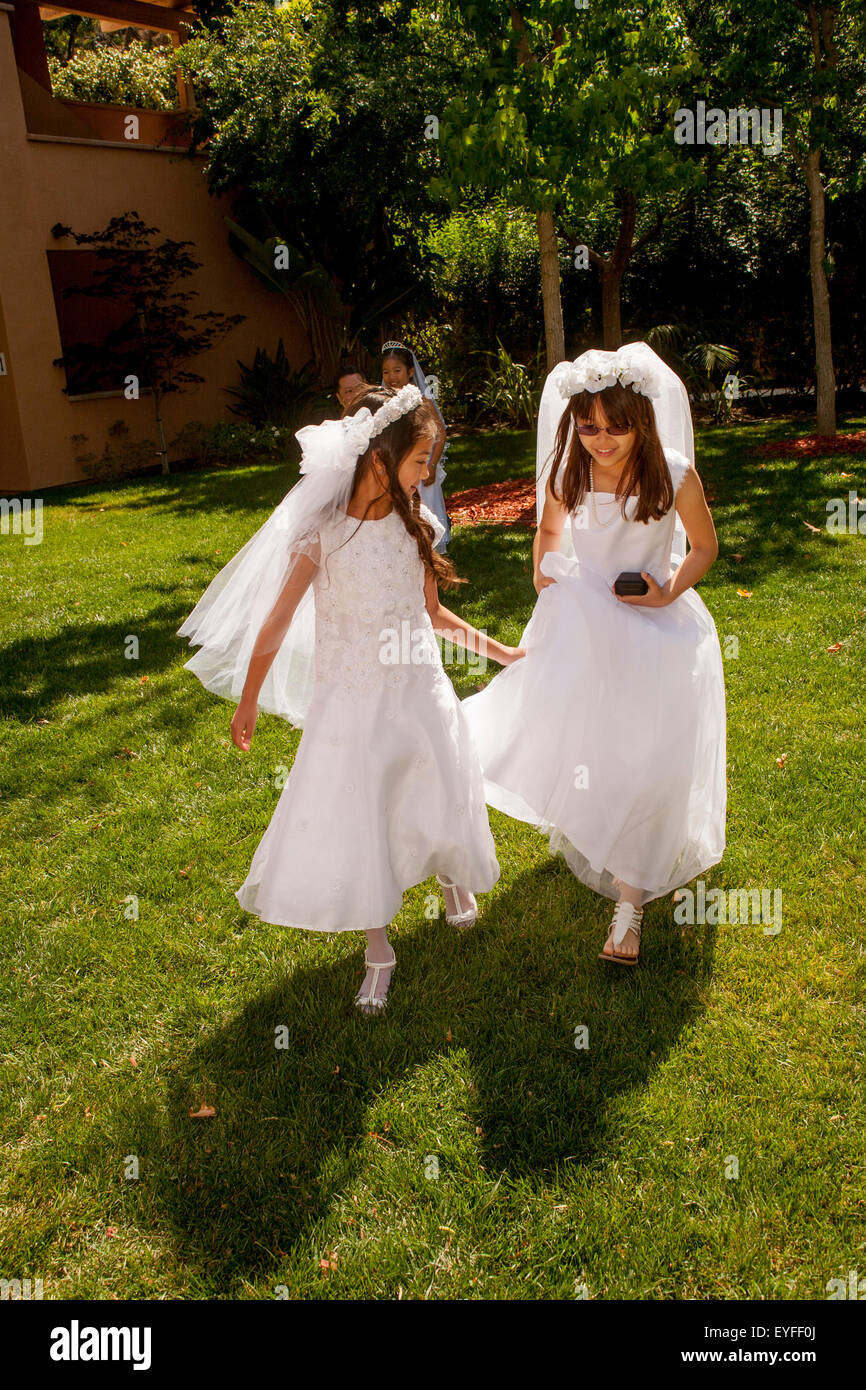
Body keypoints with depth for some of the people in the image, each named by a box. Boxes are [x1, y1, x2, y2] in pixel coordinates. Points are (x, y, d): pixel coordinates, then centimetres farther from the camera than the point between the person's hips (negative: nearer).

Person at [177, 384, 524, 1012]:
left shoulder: (416, 522, -3)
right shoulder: (322, 534, -17)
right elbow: (277, 621, -9)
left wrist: (495, 648, 14)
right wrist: (248, 703, -1)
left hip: (419, 690, 4)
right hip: (350, 700, -3)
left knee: (441, 798, 16)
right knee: (355, 821, 5)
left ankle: (451, 875, 52)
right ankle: (379, 950, 27)